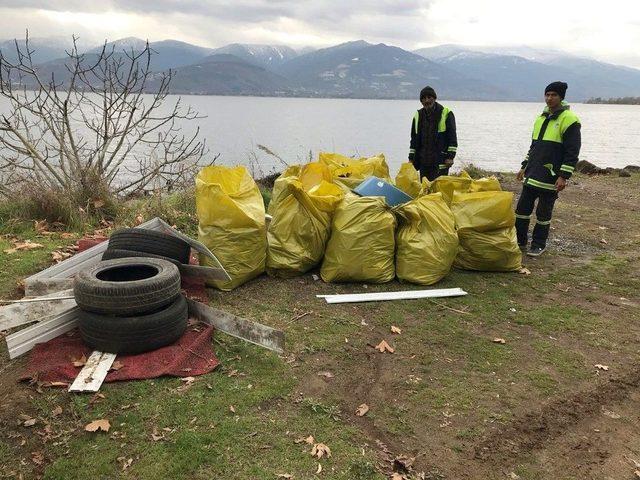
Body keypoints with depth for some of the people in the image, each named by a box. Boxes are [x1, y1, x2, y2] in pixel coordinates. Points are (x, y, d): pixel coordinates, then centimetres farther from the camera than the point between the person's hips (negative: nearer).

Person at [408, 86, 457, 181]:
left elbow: (452, 137, -3)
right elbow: (414, 139, 18)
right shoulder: (418, 116, 13)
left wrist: (450, 156, -11)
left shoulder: (446, 114, -1)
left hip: (441, 161, -5)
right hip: (423, 161, 5)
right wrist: (411, 158, 12)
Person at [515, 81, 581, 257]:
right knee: (522, 208, 9)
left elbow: (572, 152, -13)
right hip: (532, 175, 7)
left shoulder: (569, 120, -10)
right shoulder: (541, 117, 13)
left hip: (550, 177, -7)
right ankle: (520, 241, 21)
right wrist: (525, 167, 18)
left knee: (543, 213, 3)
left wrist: (563, 176, -18)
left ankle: (538, 245, 16)